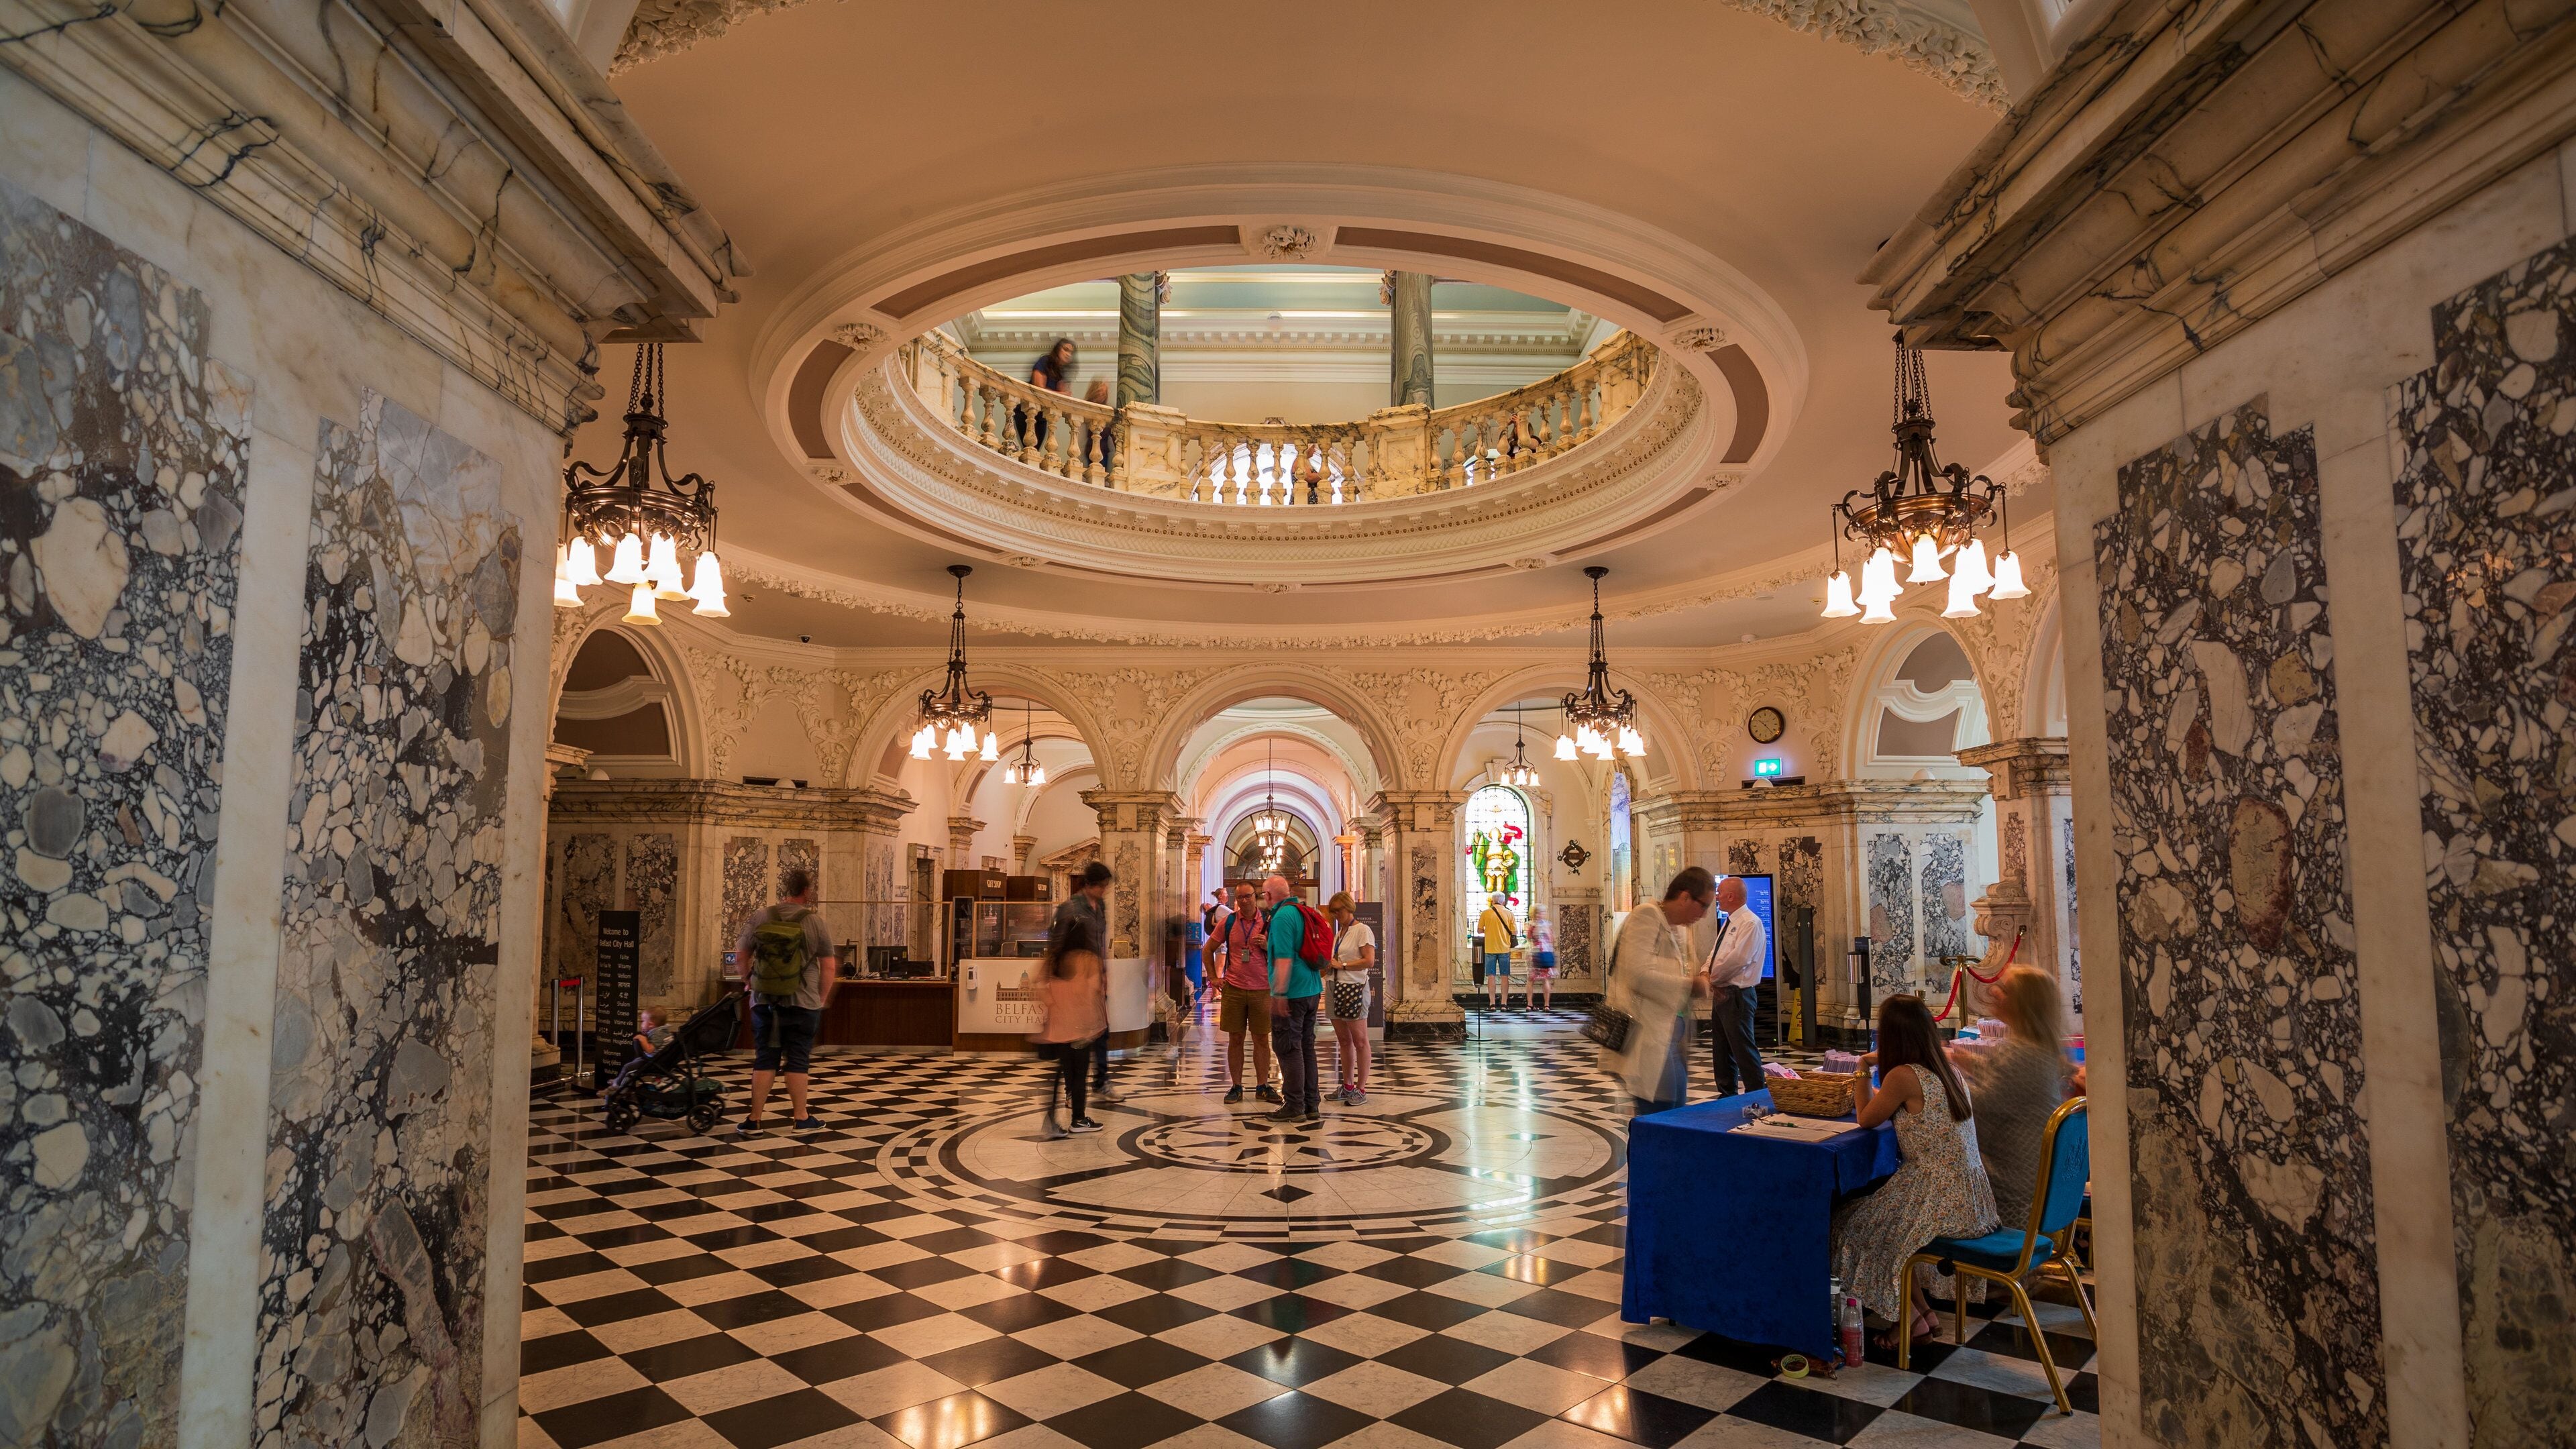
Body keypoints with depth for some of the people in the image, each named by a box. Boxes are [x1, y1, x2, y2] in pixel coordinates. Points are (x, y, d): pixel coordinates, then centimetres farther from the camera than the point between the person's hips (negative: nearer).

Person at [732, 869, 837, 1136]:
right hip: (802, 1003, -2)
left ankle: (754, 1120, 11)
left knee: (765, 1060, 9)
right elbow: (829, 967, -7)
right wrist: (822, 999, 6)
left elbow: (741, 957, 6)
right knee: (798, 1061, 6)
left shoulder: (760, 919, -1)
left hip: (764, 1001, 3)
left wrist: (749, 982, 24)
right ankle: (800, 1118, 15)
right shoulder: (815, 923, -7)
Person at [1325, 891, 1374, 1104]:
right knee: (1343, 1041, 11)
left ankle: (1361, 1089, 4)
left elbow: (1369, 961, -16)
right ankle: (1348, 1086, 18)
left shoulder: (1362, 930, -7)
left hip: (1354, 989, -8)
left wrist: (1341, 965, -15)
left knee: (1359, 1041, -1)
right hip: (1336, 988, 8)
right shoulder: (1338, 933, 17)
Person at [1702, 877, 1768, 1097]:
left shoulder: (1750, 923, -15)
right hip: (1721, 993, 10)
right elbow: (1715, 955, 17)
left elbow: (1737, 959, -23)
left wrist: (1714, 978, -12)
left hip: (1737, 994, -10)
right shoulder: (1729, 923, 17)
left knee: (1742, 1046, -8)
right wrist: (1706, 974, -2)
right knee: (1721, 1046, 15)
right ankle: (1727, 1093, 26)